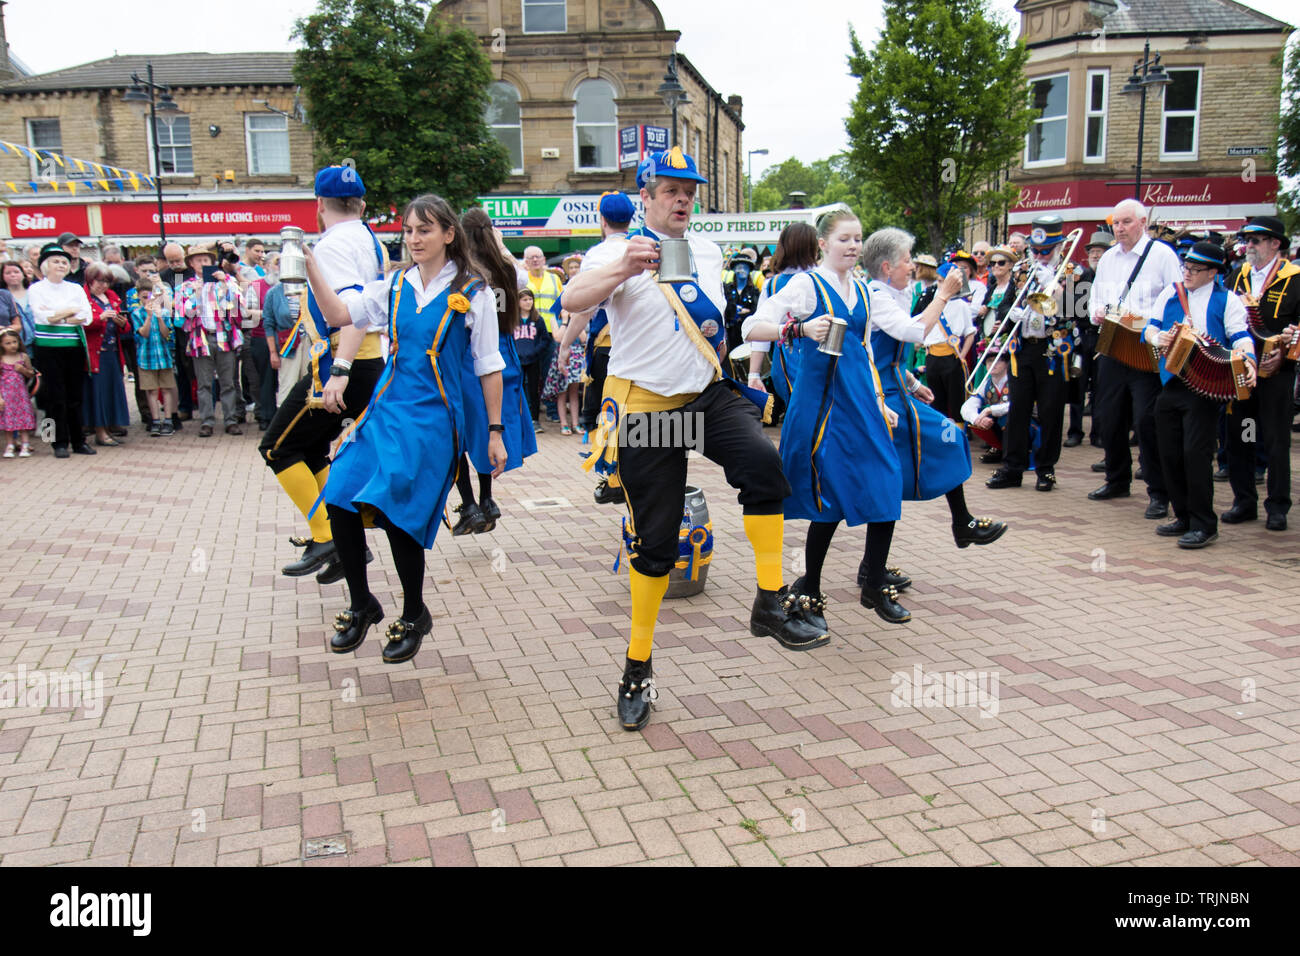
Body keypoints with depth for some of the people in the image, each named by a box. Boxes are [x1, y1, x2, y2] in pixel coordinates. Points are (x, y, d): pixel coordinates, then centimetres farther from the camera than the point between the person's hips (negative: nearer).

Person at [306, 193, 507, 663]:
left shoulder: (472, 293, 0)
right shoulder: (395, 285, 12)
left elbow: (489, 367, 2)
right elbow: (340, 313, 1)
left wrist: (494, 432, 1)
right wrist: (311, 266, -12)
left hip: (432, 416, -5)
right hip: (386, 407, 5)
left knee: (397, 510, -14)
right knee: (339, 500, -8)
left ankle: (414, 615, 11)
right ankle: (362, 604, 16)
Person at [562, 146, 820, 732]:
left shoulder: (708, 253, 12)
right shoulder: (618, 253, -7)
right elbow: (573, 300, -28)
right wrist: (622, 269, -43)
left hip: (708, 396, 4)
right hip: (646, 408, -4)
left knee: (764, 464, -26)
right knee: (655, 543, 0)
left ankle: (770, 605, -14)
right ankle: (638, 667, 17)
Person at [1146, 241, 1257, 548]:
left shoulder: (1226, 300, 1)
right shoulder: (1171, 294, 13)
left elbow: (1240, 336, -7)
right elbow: (1151, 325, 15)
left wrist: (1247, 361, -28)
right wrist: (1157, 337, -9)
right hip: (1170, 384, 5)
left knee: (1195, 453, -11)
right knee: (1170, 454, 6)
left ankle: (1204, 525, -2)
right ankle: (1184, 517, 20)